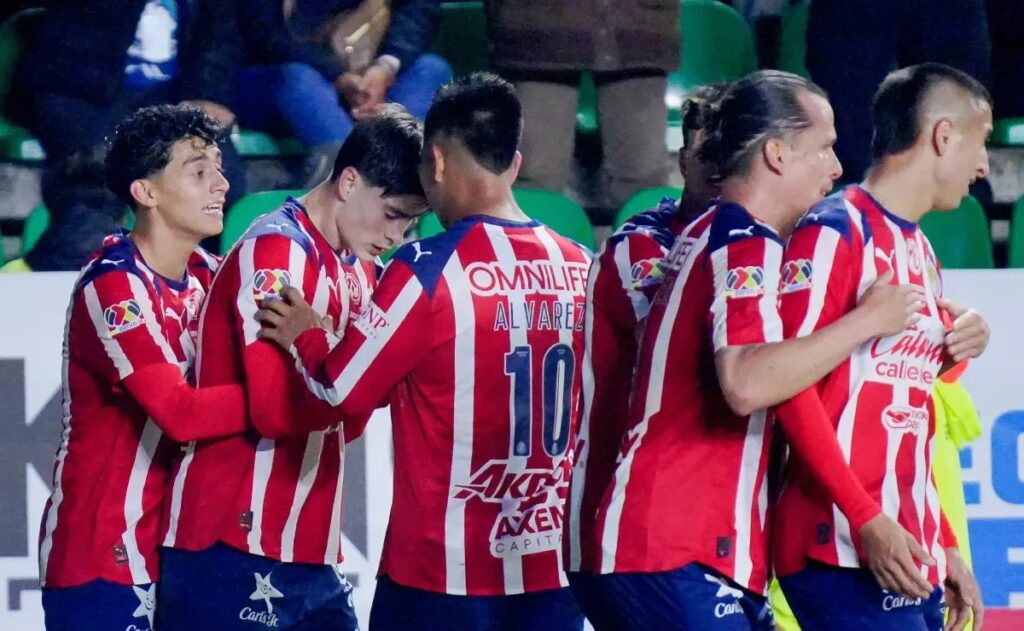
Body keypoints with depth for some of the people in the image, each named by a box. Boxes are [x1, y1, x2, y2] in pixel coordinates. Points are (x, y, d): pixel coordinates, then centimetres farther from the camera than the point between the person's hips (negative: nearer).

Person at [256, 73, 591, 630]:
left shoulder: (429, 270, -12)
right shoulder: (577, 268, 4)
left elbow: (346, 390, -10)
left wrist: (305, 339, 11)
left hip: (444, 571, -5)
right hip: (553, 567, 5)